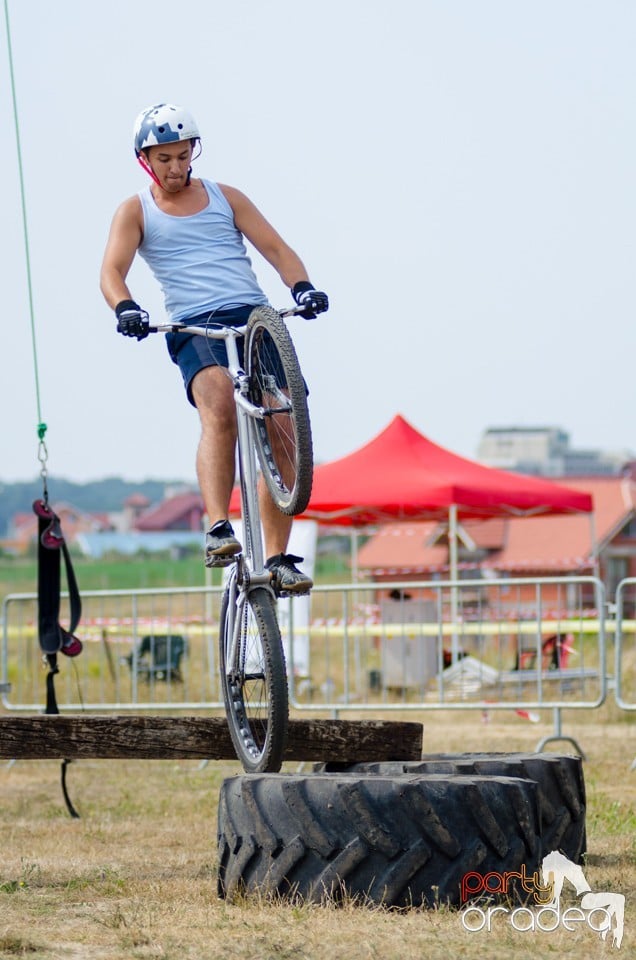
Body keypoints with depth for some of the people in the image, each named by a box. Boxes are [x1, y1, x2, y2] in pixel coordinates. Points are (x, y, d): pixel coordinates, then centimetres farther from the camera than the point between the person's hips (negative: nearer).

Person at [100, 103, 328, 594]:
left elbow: (276, 248, 12)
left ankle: (279, 558, -2)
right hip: (194, 328, -3)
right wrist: (126, 308, -23)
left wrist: (302, 285, -9)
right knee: (219, 406, -33)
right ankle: (218, 530, -37)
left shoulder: (226, 198, 18)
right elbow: (112, 270, -1)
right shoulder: (136, 212, 13)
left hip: (255, 316, 3)